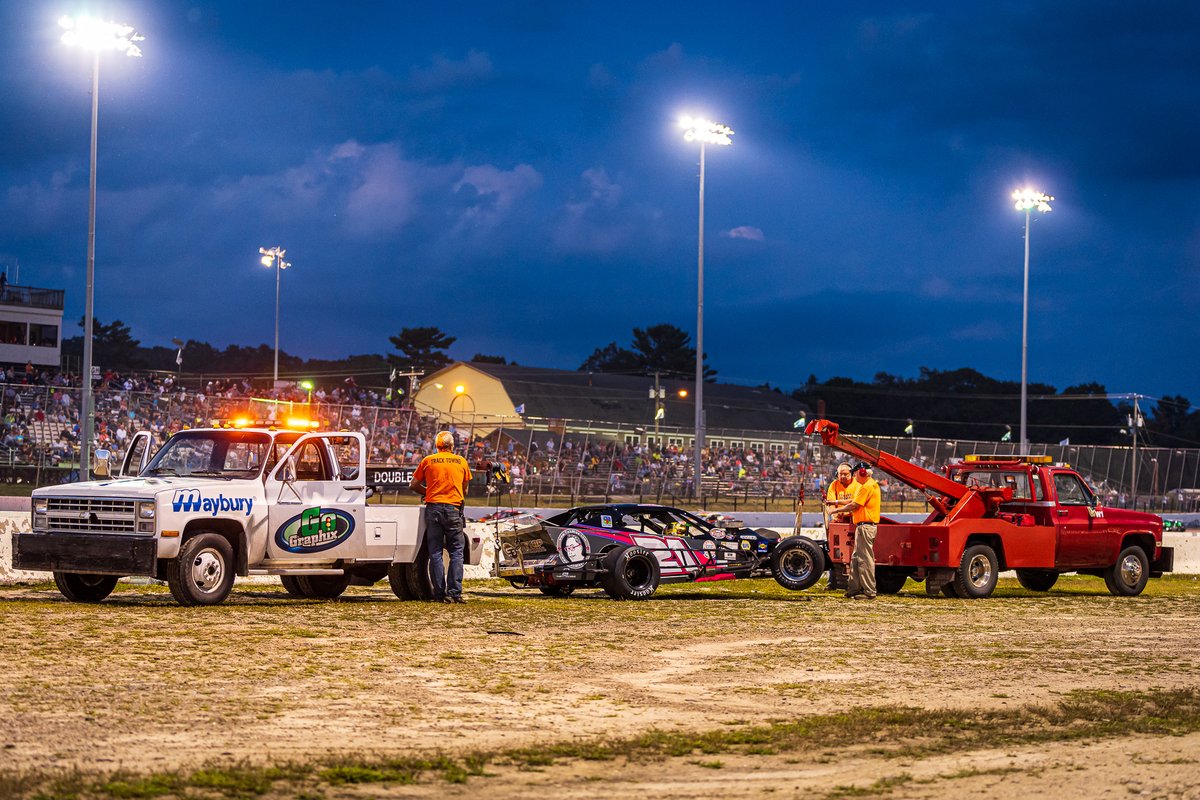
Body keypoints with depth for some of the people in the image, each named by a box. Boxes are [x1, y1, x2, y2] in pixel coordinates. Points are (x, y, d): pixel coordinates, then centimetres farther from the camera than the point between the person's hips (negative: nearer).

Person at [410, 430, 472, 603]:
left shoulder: (428, 461, 6)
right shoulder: (461, 461, 8)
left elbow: (413, 485, 11)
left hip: (433, 507, 1)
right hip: (453, 508, -1)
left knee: (435, 552, 5)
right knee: (456, 552, 3)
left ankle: (440, 594, 3)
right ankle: (454, 593, -7)